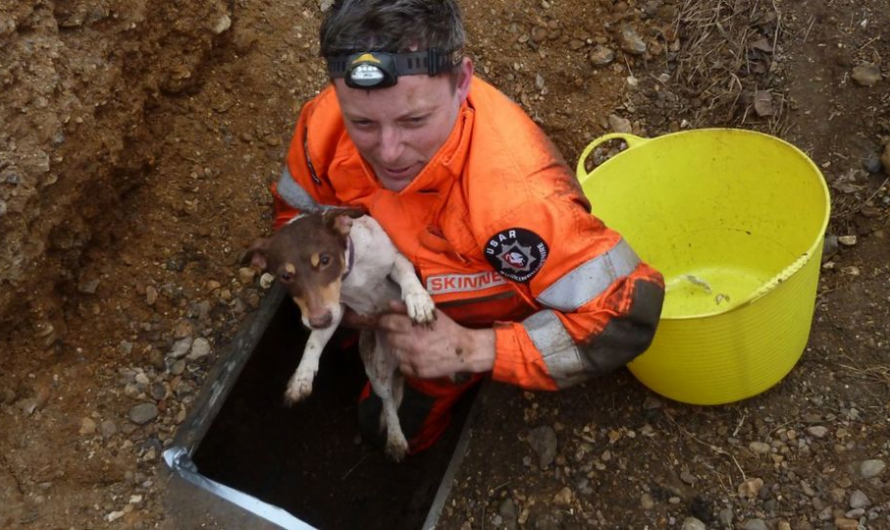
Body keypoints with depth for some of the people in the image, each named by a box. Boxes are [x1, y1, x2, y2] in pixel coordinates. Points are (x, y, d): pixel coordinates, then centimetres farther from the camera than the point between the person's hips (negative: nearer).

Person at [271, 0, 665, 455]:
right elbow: (295, 214, -8)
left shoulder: (517, 191, -47)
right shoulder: (327, 120, -31)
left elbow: (624, 317, -38)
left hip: (470, 322, -4)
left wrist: (471, 350, -40)